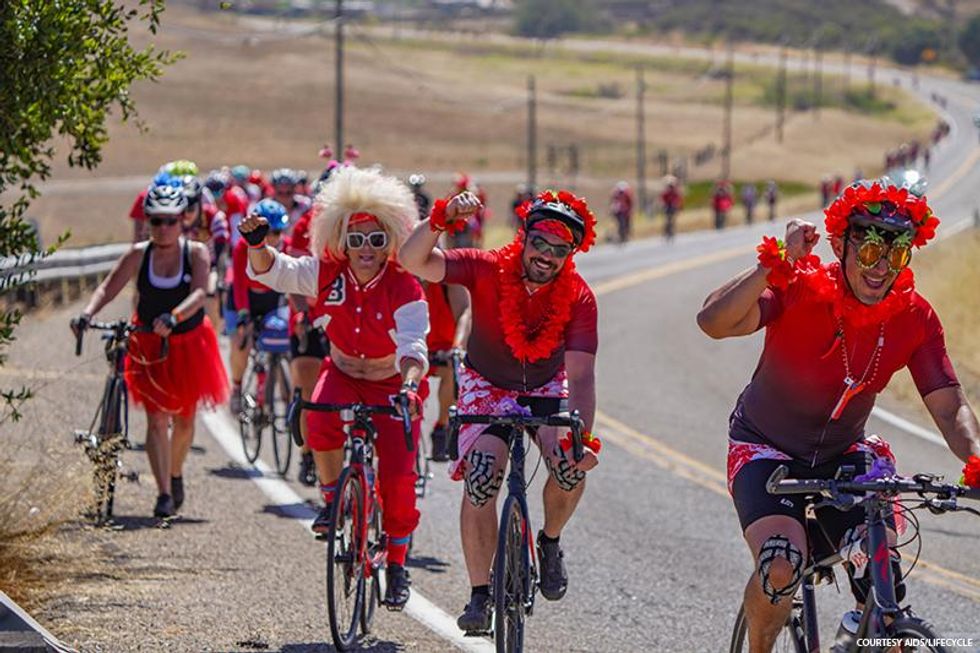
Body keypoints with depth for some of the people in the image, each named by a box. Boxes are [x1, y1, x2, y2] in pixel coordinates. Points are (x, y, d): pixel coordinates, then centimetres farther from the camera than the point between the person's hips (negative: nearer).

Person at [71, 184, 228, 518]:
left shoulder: (196, 253, -10)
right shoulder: (139, 255, -6)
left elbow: (199, 293, -25)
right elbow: (108, 288, -11)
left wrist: (174, 317, -43)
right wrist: (87, 314, -30)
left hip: (188, 344, 0)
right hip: (150, 346, 0)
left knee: (184, 418, 11)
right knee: (157, 418, -11)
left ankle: (176, 474, 39)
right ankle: (164, 494, -15)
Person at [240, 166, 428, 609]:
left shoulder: (404, 289, -23)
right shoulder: (328, 274, -12)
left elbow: (413, 346, -34)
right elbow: (271, 272, -12)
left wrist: (409, 386, -54)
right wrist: (257, 244, -34)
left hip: (393, 383, -2)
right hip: (343, 374, 2)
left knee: (397, 477, -12)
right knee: (320, 422, -33)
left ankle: (397, 564, 9)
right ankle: (332, 496, -7)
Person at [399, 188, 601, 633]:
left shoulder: (579, 298, -23)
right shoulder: (487, 270, -24)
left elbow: (581, 375, -29)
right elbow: (414, 261, -34)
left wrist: (582, 439, -44)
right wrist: (441, 219, -53)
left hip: (546, 388, 1)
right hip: (487, 384, -1)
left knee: (572, 467, -26)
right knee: (480, 477, -23)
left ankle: (549, 543, 5)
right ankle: (479, 594, -10)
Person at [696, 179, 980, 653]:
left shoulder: (914, 318, -13)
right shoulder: (800, 290, -24)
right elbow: (714, 322, -39)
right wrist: (775, 264, -51)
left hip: (841, 454, 3)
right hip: (766, 449, -3)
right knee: (782, 566, -26)